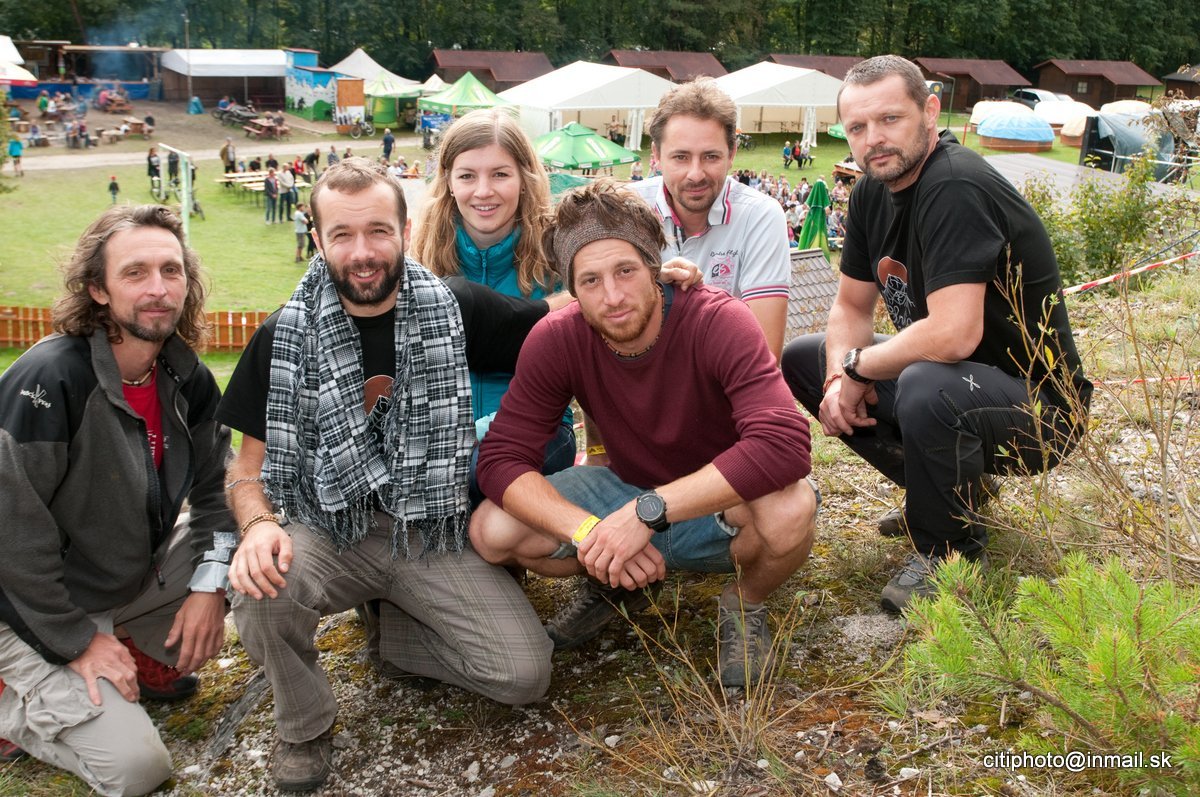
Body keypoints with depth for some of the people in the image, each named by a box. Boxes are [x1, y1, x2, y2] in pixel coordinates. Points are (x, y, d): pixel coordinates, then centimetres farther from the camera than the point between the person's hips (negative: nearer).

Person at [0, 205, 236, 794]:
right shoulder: (49, 380, -28)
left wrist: (209, 584, -13)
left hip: (137, 577, 7)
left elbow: (213, 489, 2)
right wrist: (75, 641, -19)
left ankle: (145, 659, 12)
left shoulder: (186, 378, -5)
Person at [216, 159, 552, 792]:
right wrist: (258, 526, -21)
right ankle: (303, 727, 1)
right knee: (260, 591, -33)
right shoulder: (285, 337, -3)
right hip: (329, 531, 0)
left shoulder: (453, 312, -4)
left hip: (433, 534, 0)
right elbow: (250, 464, 2)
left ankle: (391, 627, 15)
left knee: (525, 674, -15)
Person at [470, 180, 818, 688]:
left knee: (788, 509, -38)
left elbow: (784, 445, -40)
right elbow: (502, 460, -18)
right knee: (490, 531, -18)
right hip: (628, 491, 3)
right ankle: (616, 587, 12)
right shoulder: (556, 342, -16)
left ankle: (745, 608, -1)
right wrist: (587, 531, -36)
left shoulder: (717, 322, -27)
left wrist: (647, 512, -43)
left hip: (719, 506, -3)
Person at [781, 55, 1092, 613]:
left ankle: (947, 546, -9)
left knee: (929, 385, -40)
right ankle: (945, 490, 13)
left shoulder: (955, 189, -26)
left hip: (1038, 407, -9)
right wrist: (839, 378, -11)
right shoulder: (873, 192, 1)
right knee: (801, 358, 9)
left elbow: (953, 335, -35)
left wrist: (860, 366, -18)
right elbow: (851, 306, 9)